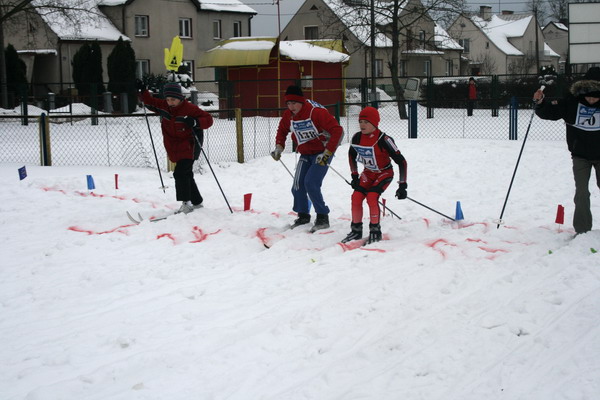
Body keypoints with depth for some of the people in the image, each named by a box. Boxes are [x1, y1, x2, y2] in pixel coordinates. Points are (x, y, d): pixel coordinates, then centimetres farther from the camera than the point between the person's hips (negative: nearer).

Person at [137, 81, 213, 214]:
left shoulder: (189, 108, -16)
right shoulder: (163, 106, 3)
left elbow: (208, 119, -16)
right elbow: (150, 101, 20)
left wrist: (195, 122, -33)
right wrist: (143, 91, 4)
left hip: (189, 147, -7)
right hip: (175, 150, 7)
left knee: (180, 173, -20)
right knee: (186, 175, 15)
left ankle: (186, 203, -17)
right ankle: (196, 202, 28)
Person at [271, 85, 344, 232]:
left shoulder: (316, 112, -24)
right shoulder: (288, 115, -3)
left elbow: (337, 130, -25)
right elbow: (282, 130, 18)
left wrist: (327, 153, -26)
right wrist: (279, 147, 3)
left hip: (322, 153, -7)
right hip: (305, 154, 7)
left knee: (311, 183, -20)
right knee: (297, 186, 0)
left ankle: (323, 218, -8)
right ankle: (303, 215, 22)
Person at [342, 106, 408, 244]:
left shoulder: (383, 140, -28)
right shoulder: (357, 138, -12)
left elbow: (401, 161, -24)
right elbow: (351, 155, 10)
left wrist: (402, 186, -26)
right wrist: (354, 176, 9)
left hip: (385, 173, -5)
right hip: (368, 173, 5)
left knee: (371, 197, -25)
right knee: (356, 197, -12)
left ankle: (375, 231, -7)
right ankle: (356, 230, 5)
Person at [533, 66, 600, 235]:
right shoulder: (571, 102, -10)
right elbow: (548, 112, -6)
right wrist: (540, 102, -23)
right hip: (580, 156, 0)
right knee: (582, 193, -1)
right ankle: (582, 230, 7)